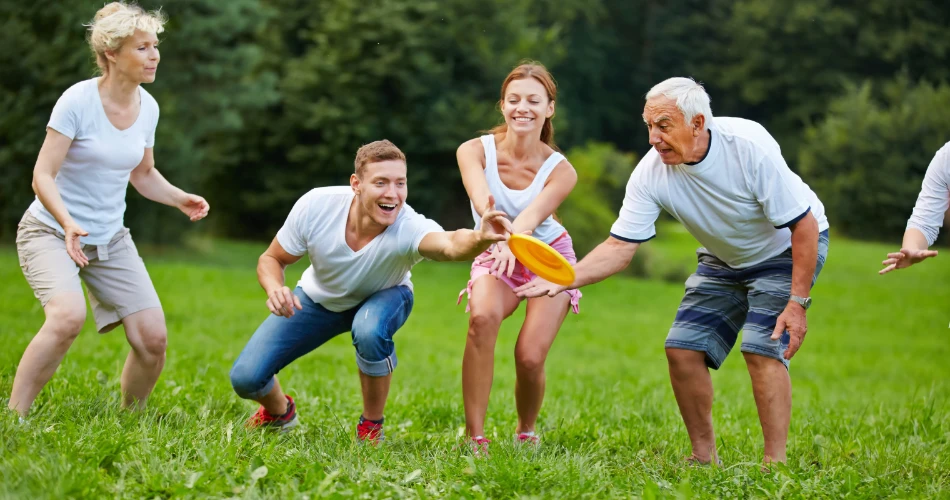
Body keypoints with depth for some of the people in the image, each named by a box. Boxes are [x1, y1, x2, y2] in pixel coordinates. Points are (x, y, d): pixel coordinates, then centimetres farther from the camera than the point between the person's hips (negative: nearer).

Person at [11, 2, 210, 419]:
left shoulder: (147, 107, 1)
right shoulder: (78, 101, -17)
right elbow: (43, 176, -20)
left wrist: (180, 199, -2)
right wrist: (68, 224, -36)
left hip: (110, 239, 6)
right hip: (51, 231, -6)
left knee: (152, 338, -6)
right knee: (68, 316, -33)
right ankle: (14, 416, -22)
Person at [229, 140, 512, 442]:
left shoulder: (409, 228, -39)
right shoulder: (315, 206, -31)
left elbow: (451, 245, -63)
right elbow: (271, 260, -15)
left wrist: (480, 239, -86)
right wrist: (275, 289, -38)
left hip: (381, 300, -2)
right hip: (318, 298, 2)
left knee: (369, 331, -39)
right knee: (245, 378, -10)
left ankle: (371, 427, -10)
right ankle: (279, 412, 30)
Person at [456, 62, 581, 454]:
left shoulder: (560, 171, -21)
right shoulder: (475, 151, -20)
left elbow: (532, 214, -39)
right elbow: (481, 197, -41)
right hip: (497, 255, 0)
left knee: (530, 356, -17)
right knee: (482, 317, -33)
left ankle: (526, 432, 17)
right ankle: (475, 437, -27)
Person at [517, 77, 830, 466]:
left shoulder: (749, 146, -33)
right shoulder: (651, 172, -21)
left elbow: (804, 225, -27)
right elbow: (620, 247, -20)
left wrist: (797, 303, -29)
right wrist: (562, 281, -36)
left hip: (788, 247, -5)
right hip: (723, 259, 5)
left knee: (762, 347, -22)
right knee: (683, 347, -5)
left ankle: (775, 463, -16)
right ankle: (704, 456, 9)